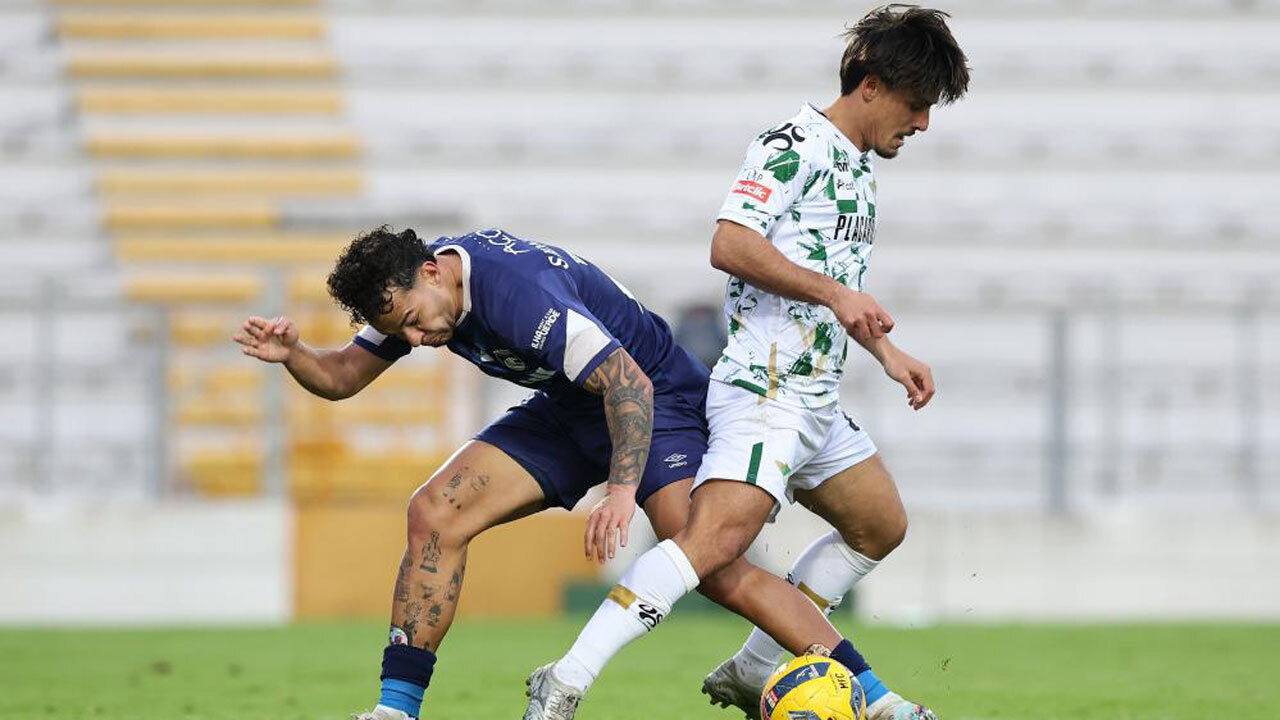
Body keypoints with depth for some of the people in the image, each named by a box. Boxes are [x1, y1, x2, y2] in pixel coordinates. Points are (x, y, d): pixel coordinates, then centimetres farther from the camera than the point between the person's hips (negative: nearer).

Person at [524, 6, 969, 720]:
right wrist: (835, 294, -20)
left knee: (881, 526, 21)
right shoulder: (794, 146, -10)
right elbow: (730, 244, -22)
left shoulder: (859, 168, 20)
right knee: (721, 533, -26)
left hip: (818, 402, 11)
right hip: (765, 387, -11)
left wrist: (888, 353, 25)